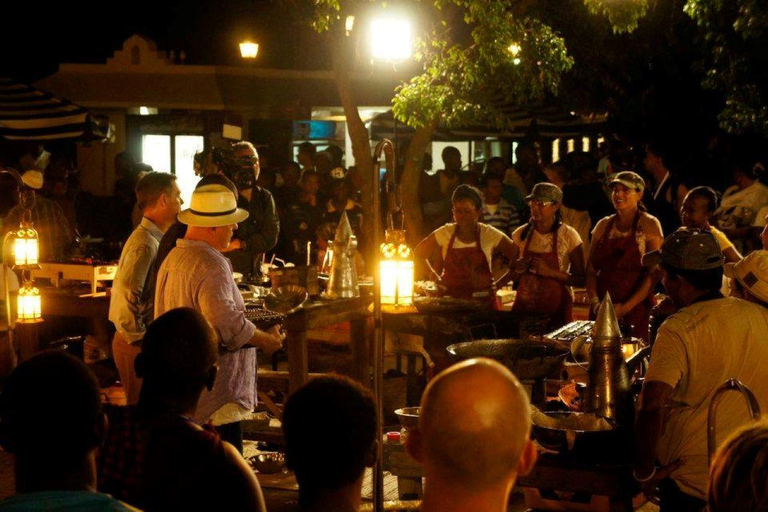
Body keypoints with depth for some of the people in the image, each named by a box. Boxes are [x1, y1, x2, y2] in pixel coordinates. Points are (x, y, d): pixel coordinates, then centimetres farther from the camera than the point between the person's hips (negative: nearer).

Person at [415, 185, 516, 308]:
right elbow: (418, 253, 11)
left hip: (482, 300, -1)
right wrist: (436, 278, 3)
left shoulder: (489, 234, -4)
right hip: (450, 299, 1)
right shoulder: (445, 232, -1)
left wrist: (499, 283, -1)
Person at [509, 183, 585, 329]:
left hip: (556, 308, -3)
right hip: (524, 306, 3)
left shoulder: (568, 235, -6)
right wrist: (518, 270, -6)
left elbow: (581, 280, -6)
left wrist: (550, 272, -18)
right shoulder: (521, 234, 4)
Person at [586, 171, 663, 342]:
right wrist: (594, 301, -6)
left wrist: (625, 307, -15)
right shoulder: (603, 226, 12)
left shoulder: (649, 225, -1)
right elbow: (591, 270, 11)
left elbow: (653, 273, -9)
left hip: (635, 311, -4)